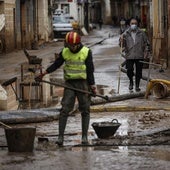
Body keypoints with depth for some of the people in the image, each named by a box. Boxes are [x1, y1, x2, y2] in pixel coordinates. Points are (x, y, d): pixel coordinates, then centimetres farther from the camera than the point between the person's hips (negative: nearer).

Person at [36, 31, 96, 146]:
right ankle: (60, 136, -5)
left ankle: (85, 136, 10)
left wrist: (92, 86, -9)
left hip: (83, 83, -2)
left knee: (85, 110, 3)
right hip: (69, 83, 2)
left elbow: (90, 70, -6)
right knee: (65, 109, -6)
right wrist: (44, 73, 0)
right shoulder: (65, 52, 2)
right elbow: (56, 64, 10)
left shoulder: (86, 52, -6)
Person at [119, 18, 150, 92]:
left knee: (139, 71, 4)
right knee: (129, 70, -10)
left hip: (139, 56, 1)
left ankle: (137, 85, 19)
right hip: (129, 56, -1)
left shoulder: (141, 33, 3)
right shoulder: (126, 33, 2)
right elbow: (122, 45, 4)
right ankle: (131, 82, 18)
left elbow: (146, 42, 11)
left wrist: (146, 50, -3)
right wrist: (121, 41, -16)